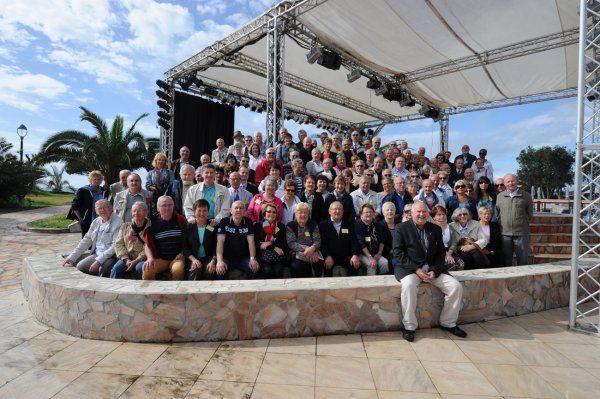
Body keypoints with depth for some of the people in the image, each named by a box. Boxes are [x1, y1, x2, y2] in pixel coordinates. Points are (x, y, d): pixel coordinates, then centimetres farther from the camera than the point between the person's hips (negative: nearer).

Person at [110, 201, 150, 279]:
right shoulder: (125, 226, 15)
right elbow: (119, 244, 9)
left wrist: (136, 261, -17)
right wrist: (126, 259, -6)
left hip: (142, 259, -4)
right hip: (127, 258, 4)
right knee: (116, 268, -24)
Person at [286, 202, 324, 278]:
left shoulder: (313, 224, 11)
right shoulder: (290, 226, 5)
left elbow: (317, 241, 2)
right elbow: (291, 243, -5)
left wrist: (312, 248, -22)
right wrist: (305, 248, -19)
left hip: (313, 252, 2)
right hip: (297, 254, -2)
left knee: (319, 265, -28)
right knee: (297, 266, -33)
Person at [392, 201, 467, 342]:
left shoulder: (436, 229, 12)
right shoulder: (401, 228, -1)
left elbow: (441, 253, 9)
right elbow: (398, 253, -7)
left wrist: (434, 271, -8)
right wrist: (416, 269, -17)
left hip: (432, 268, 5)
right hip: (409, 268, -4)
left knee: (456, 286, -13)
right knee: (409, 285, -35)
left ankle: (448, 323, 9)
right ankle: (410, 326, -17)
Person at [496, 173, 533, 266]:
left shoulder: (526, 196, 4)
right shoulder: (499, 196, 7)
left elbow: (530, 214, 8)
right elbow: (497, 213, 11)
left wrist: (522, 223, 4)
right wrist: (501, 225, 5)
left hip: (521, 234, -1)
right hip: (505, 233, 1)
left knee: (523, 261, 6)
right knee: (506, 260, 12)